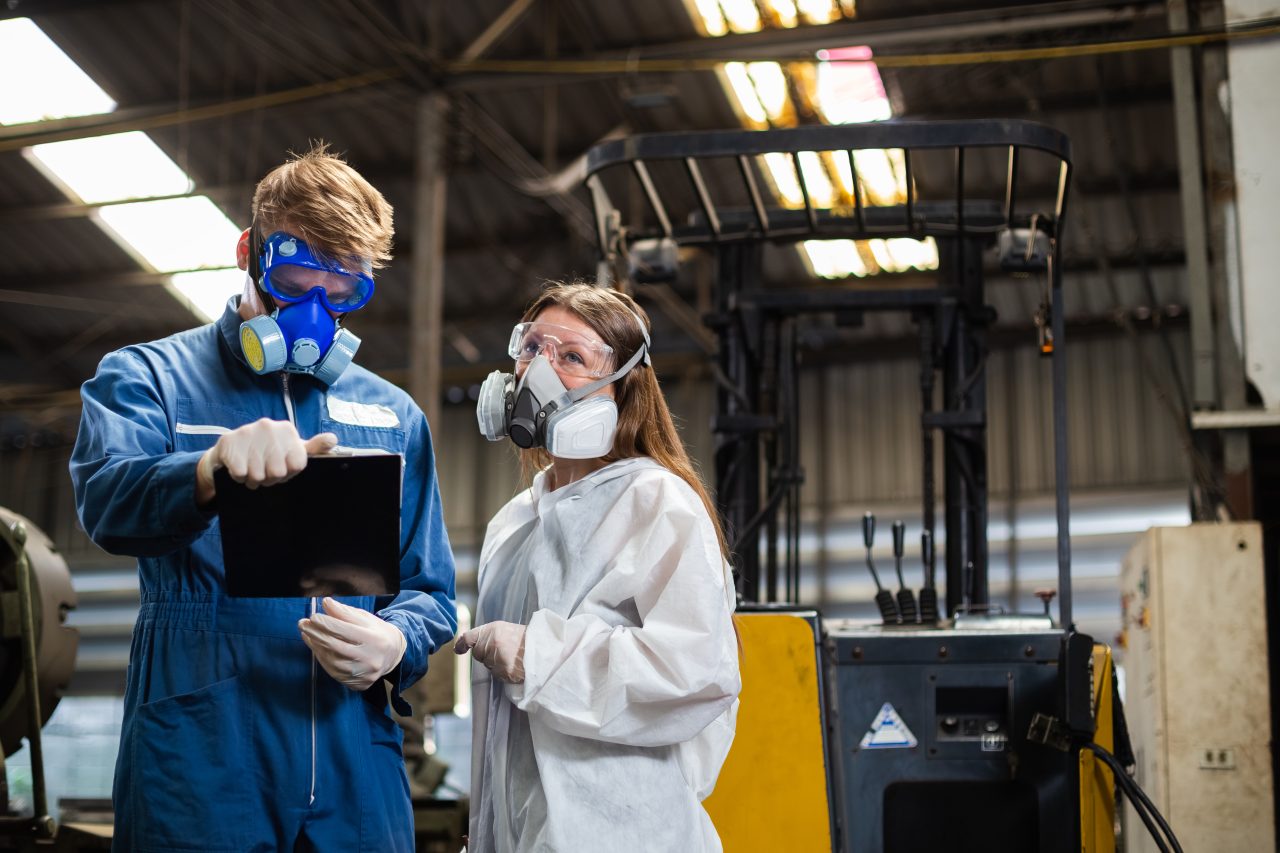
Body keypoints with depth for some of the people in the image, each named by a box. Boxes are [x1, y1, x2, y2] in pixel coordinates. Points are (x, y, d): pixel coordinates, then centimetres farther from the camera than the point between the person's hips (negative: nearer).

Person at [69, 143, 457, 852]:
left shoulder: (394, 415, 15)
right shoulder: (147, 376, 4)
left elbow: (428, 591, 15)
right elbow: (107, 501, -18)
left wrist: (394, 643, -9)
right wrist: (214, 467, -40)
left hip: (354, 764, 4)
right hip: (196, 760, -3)